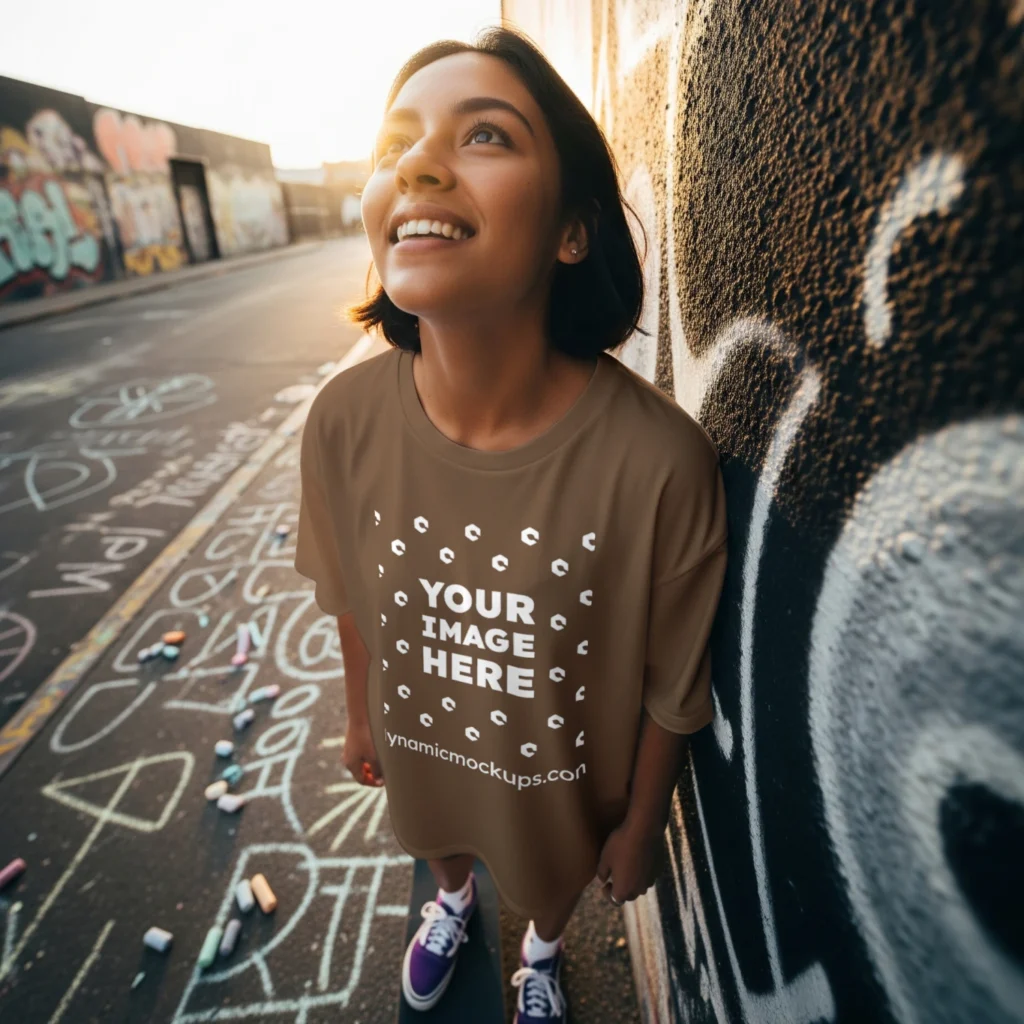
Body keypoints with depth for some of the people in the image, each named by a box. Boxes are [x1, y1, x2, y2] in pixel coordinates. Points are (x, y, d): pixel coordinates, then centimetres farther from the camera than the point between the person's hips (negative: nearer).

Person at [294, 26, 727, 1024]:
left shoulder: (659, 459, -35)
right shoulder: (342, 419, -25)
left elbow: (674, 689, -18)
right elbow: (352, 596, -6)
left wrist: (640, 828, -2)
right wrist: (361, 718, 9)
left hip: (562, 768, -1)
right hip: (420, 744, 3)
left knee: (551, 873, 33)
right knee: (439, 840, 36)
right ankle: (453, 900, 76)